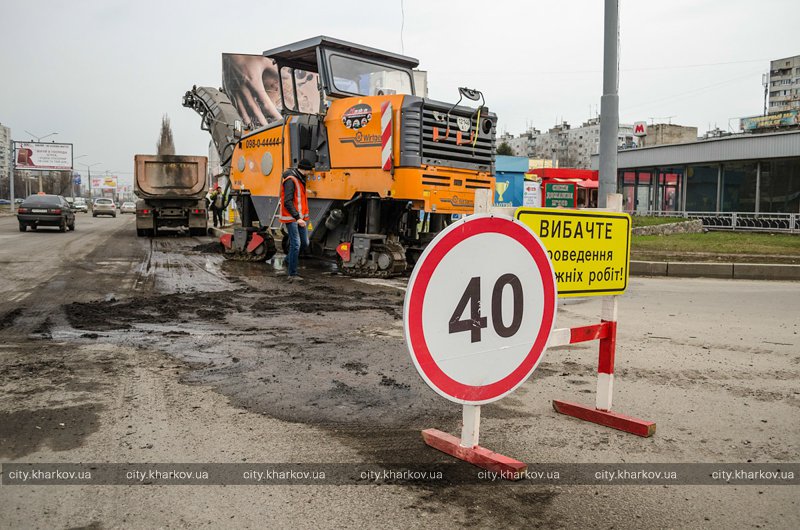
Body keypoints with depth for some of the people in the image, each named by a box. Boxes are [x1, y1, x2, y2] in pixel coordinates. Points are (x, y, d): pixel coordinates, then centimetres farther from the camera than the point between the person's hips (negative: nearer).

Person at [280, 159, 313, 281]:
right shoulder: (290, 180, -16)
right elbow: (287, 202, -23)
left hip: (301, 217, 9)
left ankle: (289, 261, 33)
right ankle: (292, 274, -4)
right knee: (296, 244, -10)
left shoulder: (300, 179, 15)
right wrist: (297, 218, -28)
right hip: (291, 217, -9)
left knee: (304, 243, 10)